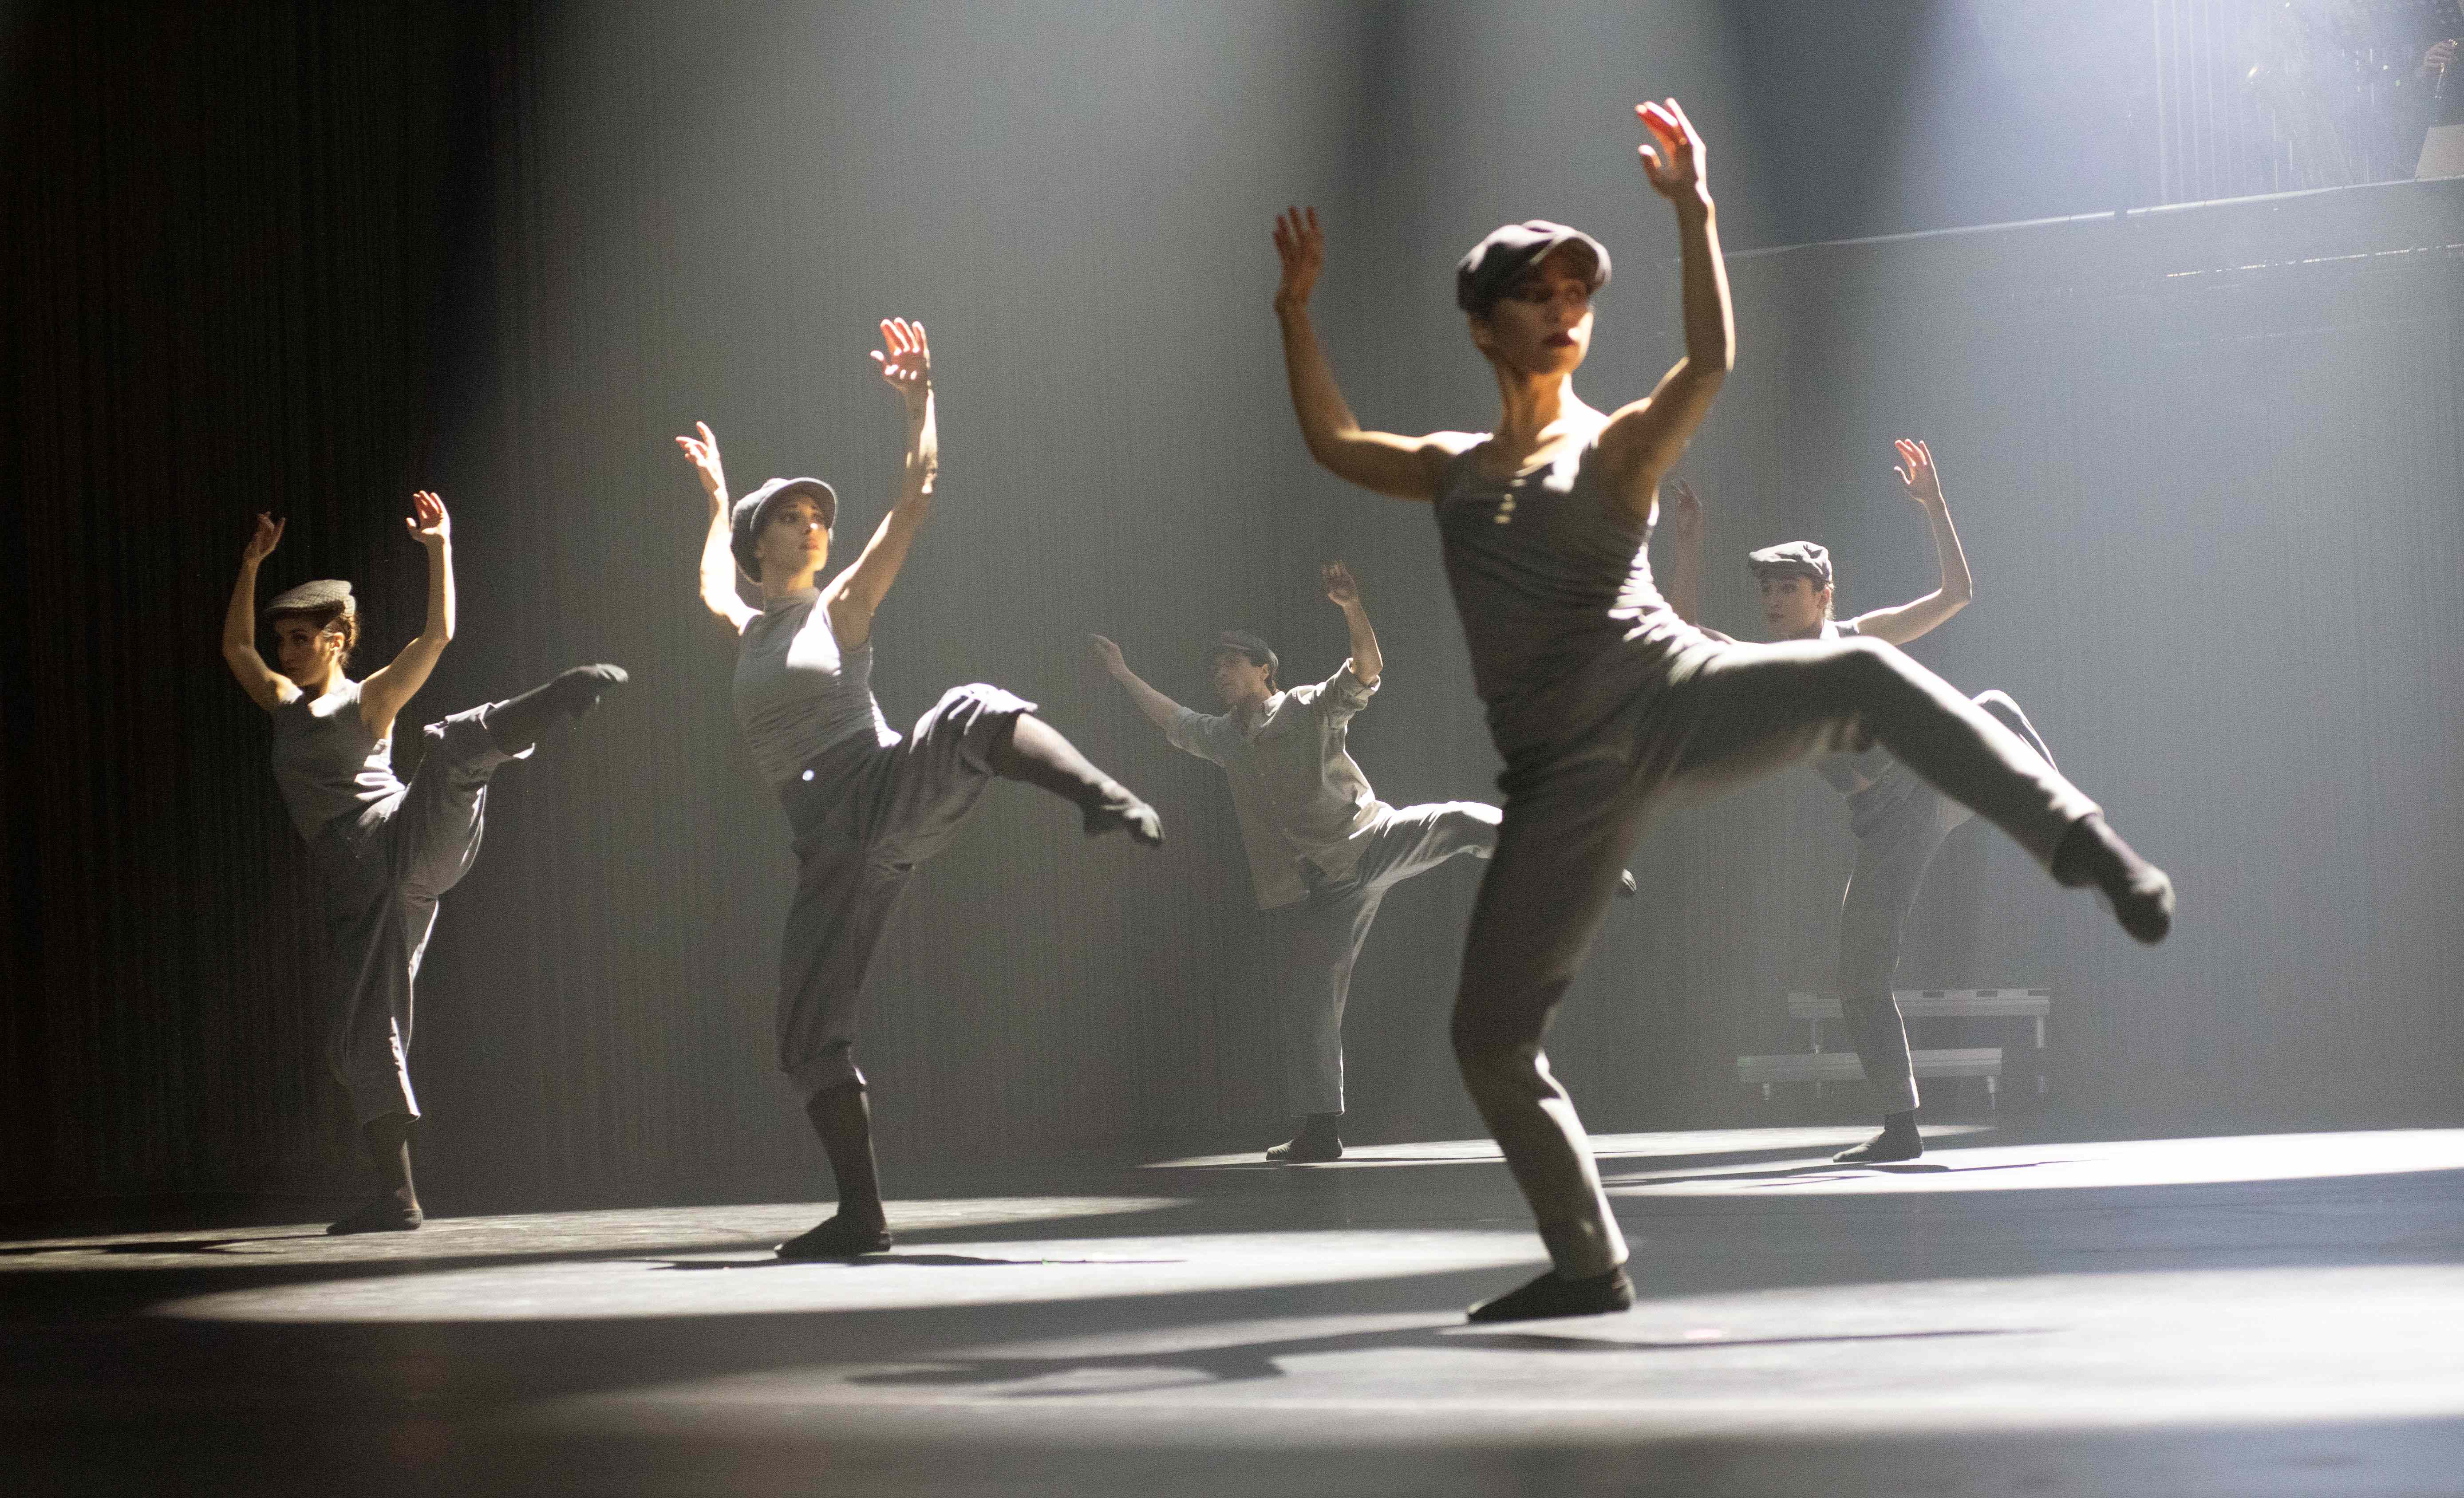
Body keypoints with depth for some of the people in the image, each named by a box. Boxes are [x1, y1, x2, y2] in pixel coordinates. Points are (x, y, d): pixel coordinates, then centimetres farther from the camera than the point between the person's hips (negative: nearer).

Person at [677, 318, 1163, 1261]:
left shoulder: (841, 605, 10)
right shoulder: (749, 630, 23)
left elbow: (917, 500, 1)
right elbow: (712, 580, 49)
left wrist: (917, 403, 0)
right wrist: (718, 498, 56)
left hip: (888, 791, -5)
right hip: (831, 847, 5)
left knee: (972, 715, -40)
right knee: (808, 1036, -2)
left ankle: (1106, 799, -53)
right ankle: (861, 1214, 4)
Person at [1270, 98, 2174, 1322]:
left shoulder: (1618, 450, 6)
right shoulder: (1454, 470, 20)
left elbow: (1711, 359, -13)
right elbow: (1331, 442, 28)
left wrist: (1691, 207, -21)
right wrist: (1295, 313, 19)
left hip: (1678, 701, -3)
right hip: (1566, 775, 4)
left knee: (1867, 679, -32)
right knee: (1489, 1038, -3)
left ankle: (2089, 850, -26)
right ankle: (1589, 1269, 13)